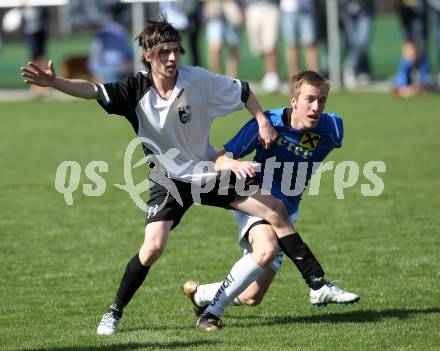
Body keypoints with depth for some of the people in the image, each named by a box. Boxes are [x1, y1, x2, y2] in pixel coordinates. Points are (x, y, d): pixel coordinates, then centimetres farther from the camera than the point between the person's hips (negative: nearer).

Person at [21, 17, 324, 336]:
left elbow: (242, 91, 1)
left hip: (210, 172, 2)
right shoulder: (136, 91, -17)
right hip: (168, 179, -2)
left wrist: (263, 122, -7)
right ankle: (114, 313, -2)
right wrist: (54, 82, -44)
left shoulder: (198, 80, -15)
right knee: (153, 247, -21)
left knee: (276, 211, -2)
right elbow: (93, 90, -30)